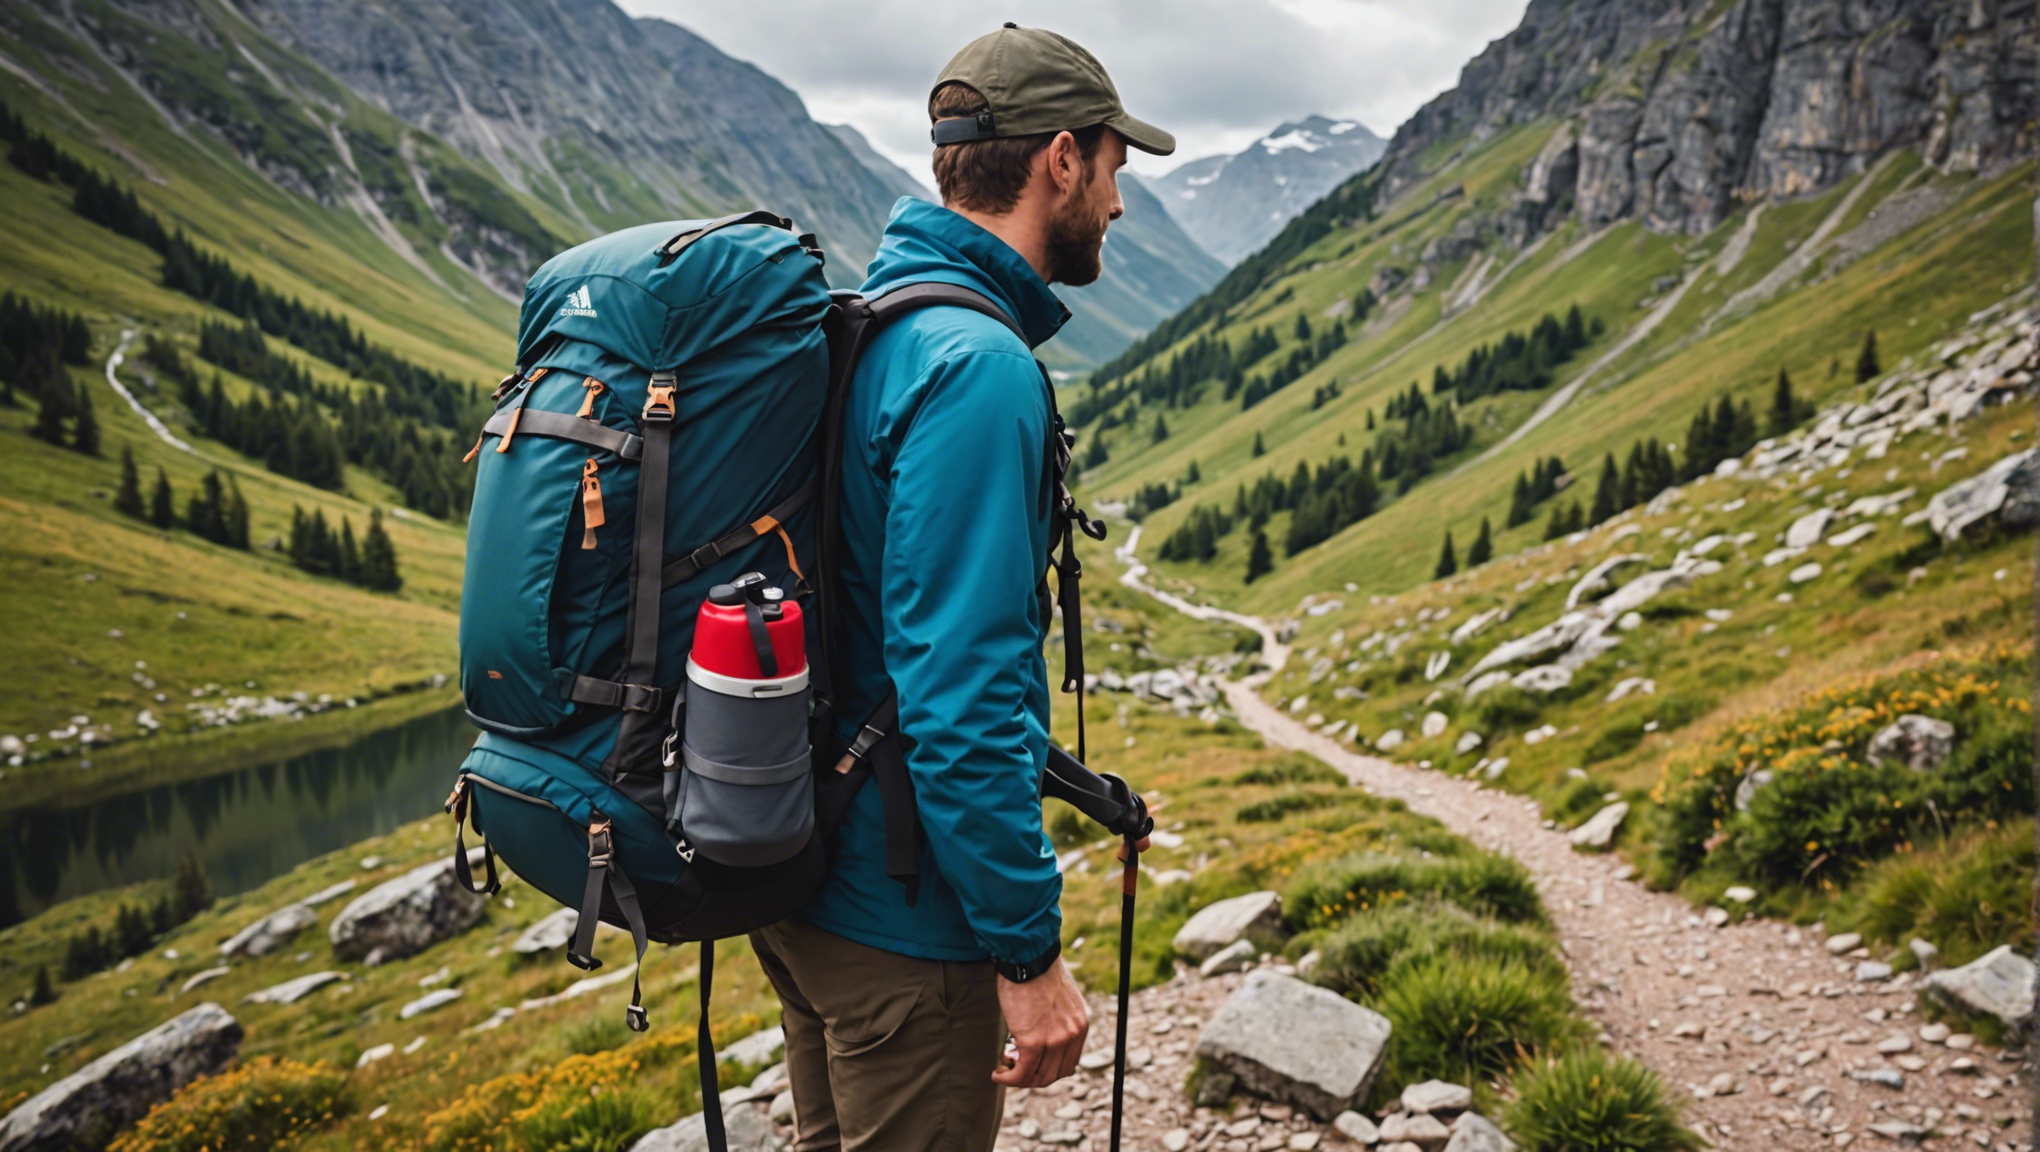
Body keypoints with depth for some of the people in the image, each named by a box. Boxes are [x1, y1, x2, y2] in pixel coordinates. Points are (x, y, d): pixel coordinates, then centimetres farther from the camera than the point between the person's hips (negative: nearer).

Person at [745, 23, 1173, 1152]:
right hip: (902, 925, -9)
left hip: (798, 880, 9)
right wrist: (1029, 953, -20)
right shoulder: (976, 367, -24)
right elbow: (962, 695, -29)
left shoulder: (855, 327, 6)